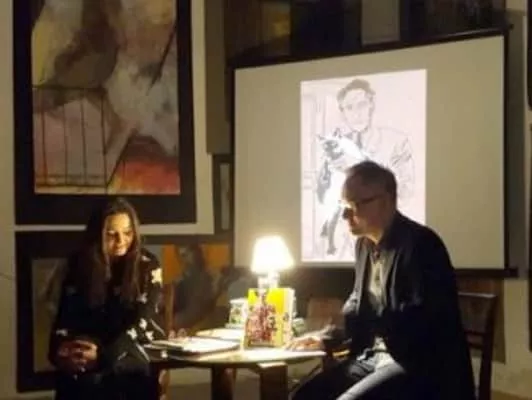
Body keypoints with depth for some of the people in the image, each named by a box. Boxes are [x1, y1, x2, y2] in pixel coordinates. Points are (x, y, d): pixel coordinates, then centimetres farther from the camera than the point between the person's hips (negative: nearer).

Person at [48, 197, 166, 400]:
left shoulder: (148, 265, -5)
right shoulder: (80, 264, 2)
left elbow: (141, 320, -14)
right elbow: (66, 314, -2)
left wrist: (104, 355, -30)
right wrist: (60, 350, -25)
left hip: (136, 345, -2)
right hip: (92, 343, 2)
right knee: (72, 370, -33)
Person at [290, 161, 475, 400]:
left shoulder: (421, 244, -16)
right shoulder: (365, 244, 11)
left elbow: (423, 319, -24)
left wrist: (364, 319, -22)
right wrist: (327, 337, 7)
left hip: (419, 364, -9)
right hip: (373, 355, 9)